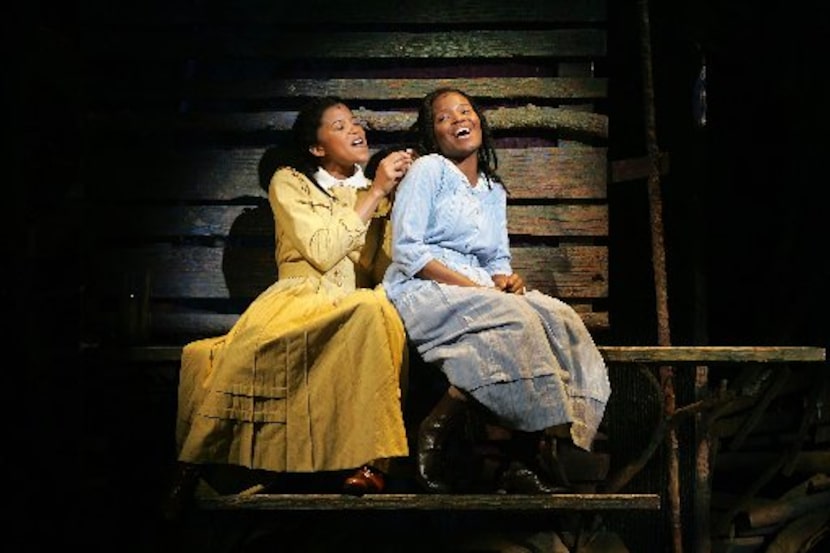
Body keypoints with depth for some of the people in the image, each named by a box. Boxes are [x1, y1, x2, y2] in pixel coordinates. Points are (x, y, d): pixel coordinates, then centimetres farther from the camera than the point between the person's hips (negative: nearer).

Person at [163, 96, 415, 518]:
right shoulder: (289, 183, 11)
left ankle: (369, 458, -37)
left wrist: (397, 195, 6)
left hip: (358, 304, 2)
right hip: (298, 300, -2)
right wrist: (374, 194, -4)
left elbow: (389, 267, 12)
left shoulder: (376, 192, 21)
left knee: (377, 309, -37)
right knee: (257, 346, -38)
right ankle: (197, 462, -24)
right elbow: (323, 252, -6)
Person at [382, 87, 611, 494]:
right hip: (422, 292, -7)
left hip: (479, 291, 7)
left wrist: (505, 278, -6)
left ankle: (518, 456, -26)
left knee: (559, 318, -20)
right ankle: (435, 434, -24)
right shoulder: (428, 170, 2)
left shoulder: (494, 192, 22)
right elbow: (406, 250, -9)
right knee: (514, 321, -33)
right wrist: (472, 286, -17)